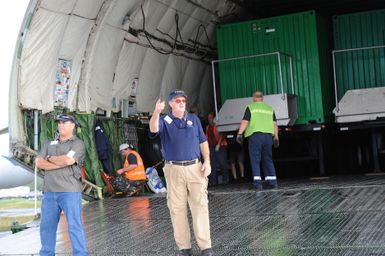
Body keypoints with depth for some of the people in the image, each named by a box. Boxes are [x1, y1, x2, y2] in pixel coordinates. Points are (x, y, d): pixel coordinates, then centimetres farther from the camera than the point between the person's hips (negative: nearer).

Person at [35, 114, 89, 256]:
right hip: (49, 192, 5)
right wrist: (61, 163, -8)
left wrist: (50, 158, 1)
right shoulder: (48, 144, 18)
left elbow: (68, 160, -15)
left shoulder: (78, 144, 3)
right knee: (47, 226, 10)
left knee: (74, 225, -7)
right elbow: (39, 163, 3)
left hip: (70, 192, -5)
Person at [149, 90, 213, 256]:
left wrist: (207, 161, 1)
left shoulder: (194, 119, 12)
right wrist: (156, 112, -38)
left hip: (195, 167, 1)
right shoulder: (164, 120, 3)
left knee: (200, 205, -3)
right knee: (177, 208, 2)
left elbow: (203, 142, 13)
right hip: (174, 170, -1)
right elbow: (153, 129, -20)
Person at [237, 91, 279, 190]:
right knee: (268, 159, 12)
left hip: (255, 135, -4)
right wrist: (276, 137, 16)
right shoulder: (270, 108, 16)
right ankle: (272, 182, 9)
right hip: (268, 135, 4)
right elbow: (275, 124, 12)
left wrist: (239, 134, -3)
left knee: (255, 160, -2)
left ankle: (257, 182, -11)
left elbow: (244, 122, -5)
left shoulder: (251, 107, 3)